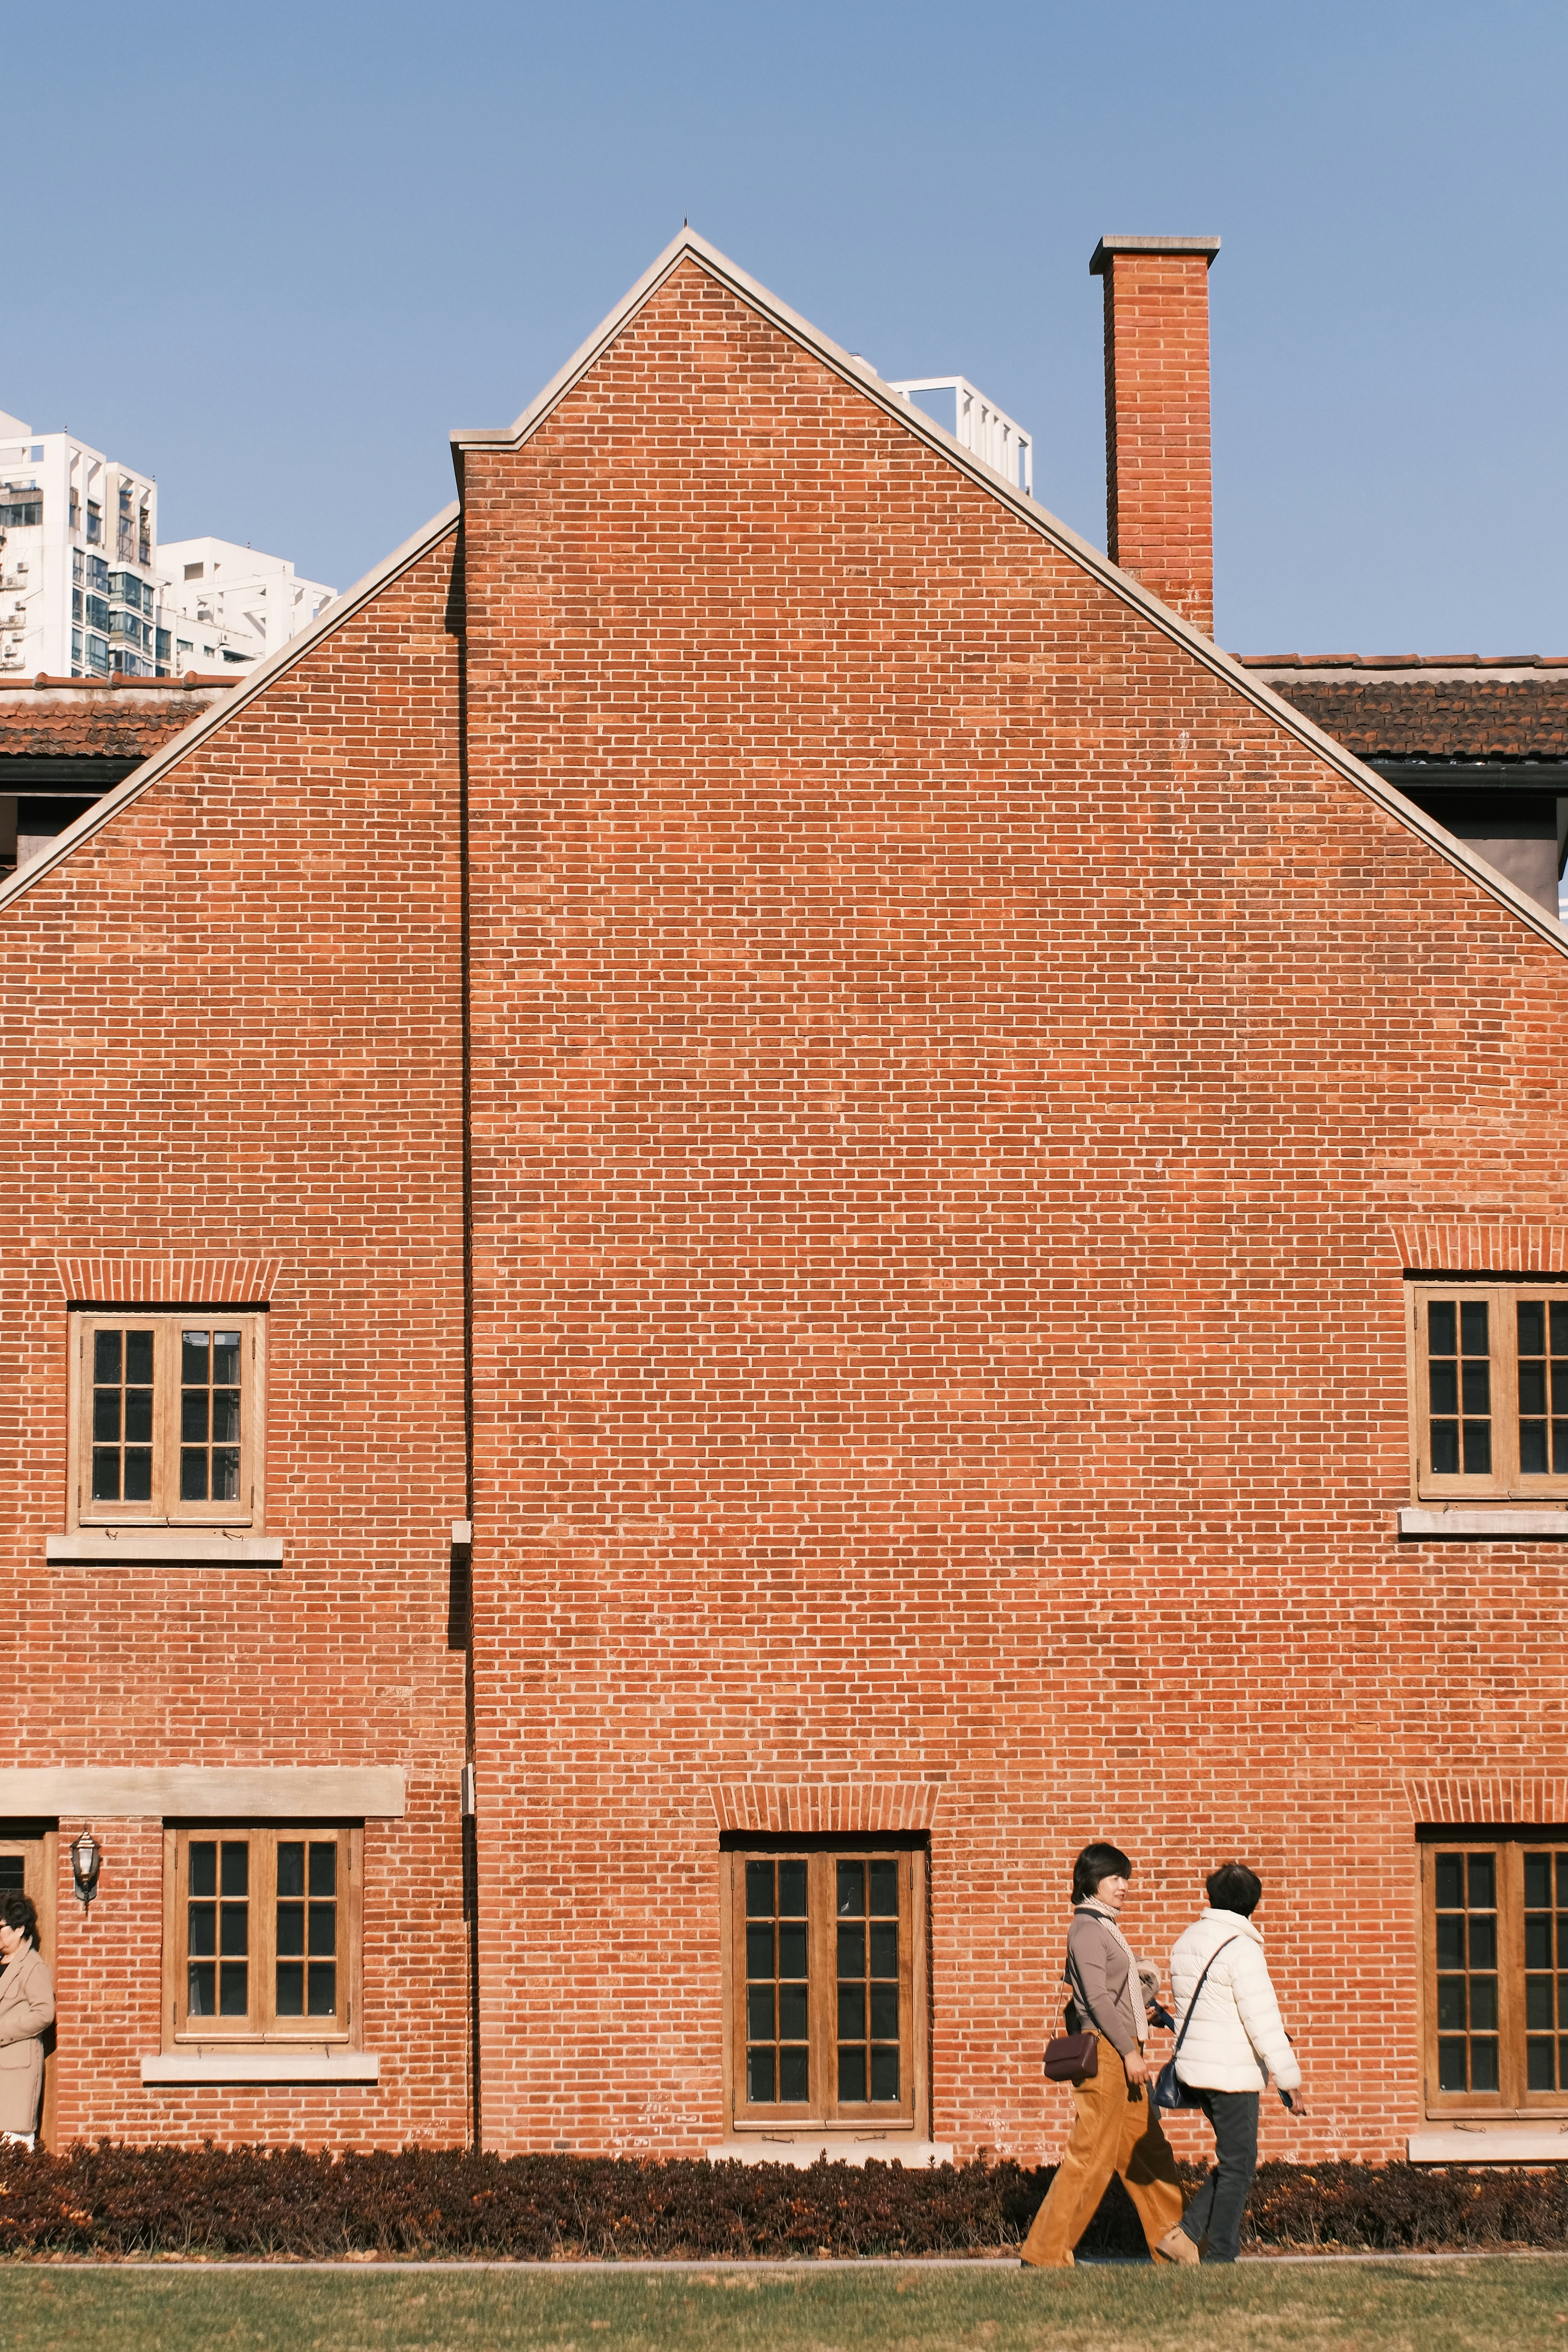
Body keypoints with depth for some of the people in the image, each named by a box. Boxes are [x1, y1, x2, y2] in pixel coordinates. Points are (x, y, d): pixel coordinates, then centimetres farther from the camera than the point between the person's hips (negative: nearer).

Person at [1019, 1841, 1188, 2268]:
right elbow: (1097, 1997, -18)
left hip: (1122, 2050, 10)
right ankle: (1046, 2252, -4)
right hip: (1105, 2049, -10)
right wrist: (1129, 2052, -19)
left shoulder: (1105, 1927, 19)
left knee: (1148, 2148, 11)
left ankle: (1169, 2246, 15)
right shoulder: (1088, 1929, -11)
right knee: (1091, 2155, -8)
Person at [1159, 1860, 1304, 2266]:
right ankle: (1221, 2257, 2)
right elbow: (1263, 2020, -17)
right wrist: (1290, 2080, -14)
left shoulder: (1187, 1942, 12)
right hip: (1233, 2072, -8)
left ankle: (1187, 2231, 7)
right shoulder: (1241, 1948, -15)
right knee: (1238, 2166, 0)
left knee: (1234, 2161, 16)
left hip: (1195, 2066, 8)